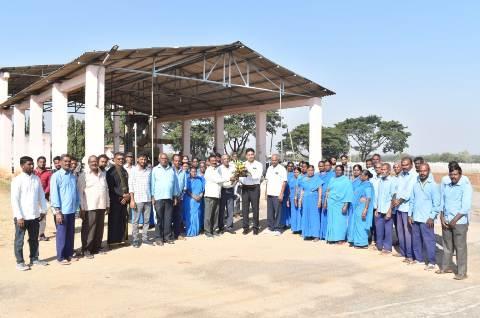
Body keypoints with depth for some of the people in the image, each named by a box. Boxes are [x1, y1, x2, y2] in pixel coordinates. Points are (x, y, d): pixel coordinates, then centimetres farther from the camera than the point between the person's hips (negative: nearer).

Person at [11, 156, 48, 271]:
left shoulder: (36, 179, 4)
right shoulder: (17, 180, -10)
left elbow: (41, 195, 11)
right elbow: (14, 199, -12)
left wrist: (43, 210, 6)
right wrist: (19, 217, -15)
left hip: (35, 215, 5)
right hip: (22, 217, -5)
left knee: (34, 239, 16)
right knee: (19, 240, 7)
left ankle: (34, 259, 30)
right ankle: (20, 262, 18)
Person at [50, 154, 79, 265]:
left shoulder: (73, 176, 10)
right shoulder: (56, 176, -7)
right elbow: (54, 194, -11)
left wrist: (78, 206, 12)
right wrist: (57, 211, -14)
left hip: (72, 210, 5)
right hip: (62, 210, -5)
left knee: (71, 234, 12)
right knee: (61, 234, 3)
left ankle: (69, 254, 24)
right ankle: (61, 257, 12)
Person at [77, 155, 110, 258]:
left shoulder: (103, 174, 14)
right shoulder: (84, 175, -3)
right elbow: (80, 192, -5)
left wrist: (107, 205, 14)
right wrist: (81, 208, -9)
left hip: (101, 206, 5)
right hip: (89, 207, -5)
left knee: (99, 229, 9)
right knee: (88, 229, -2)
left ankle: (96, 248, 20)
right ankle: (86, 250, 7)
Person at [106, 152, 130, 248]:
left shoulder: (125, 171, 14)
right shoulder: (111, 171, -4)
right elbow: (111, 187, -10)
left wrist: (128, 196, -1)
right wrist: (122, 195, -12)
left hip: (124, 200, 5)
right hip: (115, 200, -5)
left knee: (124, 221, 7)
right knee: (114, 221, -1)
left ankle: (122, 239, 16)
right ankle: (112, 241, 6)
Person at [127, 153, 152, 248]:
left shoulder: (149, 170, 8)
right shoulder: (133, 170, 0)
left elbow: (151, 184, 12)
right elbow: (130, 185, -3)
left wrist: (153, 197, 5)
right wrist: (132, 199, -9)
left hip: (148, 199, 3)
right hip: (137, 199, -3)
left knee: (146, 220, 7)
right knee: (136, 220, 1)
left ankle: (145, 238, 17)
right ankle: (135, 240, 7)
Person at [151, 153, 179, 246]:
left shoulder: (172, 170, 12)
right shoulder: (155, 170, 5)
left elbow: (175, 183, 13)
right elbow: (152, 183, 3)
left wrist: (175, 197, 10)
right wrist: (152, 197, -3)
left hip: (169, 198, 2)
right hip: (158, 198, -2)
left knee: (168, 218, 4)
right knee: (159, 219, 1)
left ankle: (168, 236, 12)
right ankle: (159, 238, 7)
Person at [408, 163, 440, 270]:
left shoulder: (433, 185, -6)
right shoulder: (415, 184, 9)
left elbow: (436, 203, -8)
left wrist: (432, 217, -13)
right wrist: (410, 215, 8)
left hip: (426, 219, -6)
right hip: (415, 218, 6)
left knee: (428, 241, -2)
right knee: (416, 240, 12)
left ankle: (431, 262, 6)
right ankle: (418, 258, 25)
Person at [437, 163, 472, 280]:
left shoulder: (466, 186, -10)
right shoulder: (446, 186, 8)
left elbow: (466, 207, -15)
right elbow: (442, 203, 12)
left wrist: (454, 220, -15)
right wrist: (442, 218, 1)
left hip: (460, 222, -5)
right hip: (446, 221, 6)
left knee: (460, 247, 1)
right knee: (447, 246, 15)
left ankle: (462, 272, 10)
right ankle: (446, 267, 28)